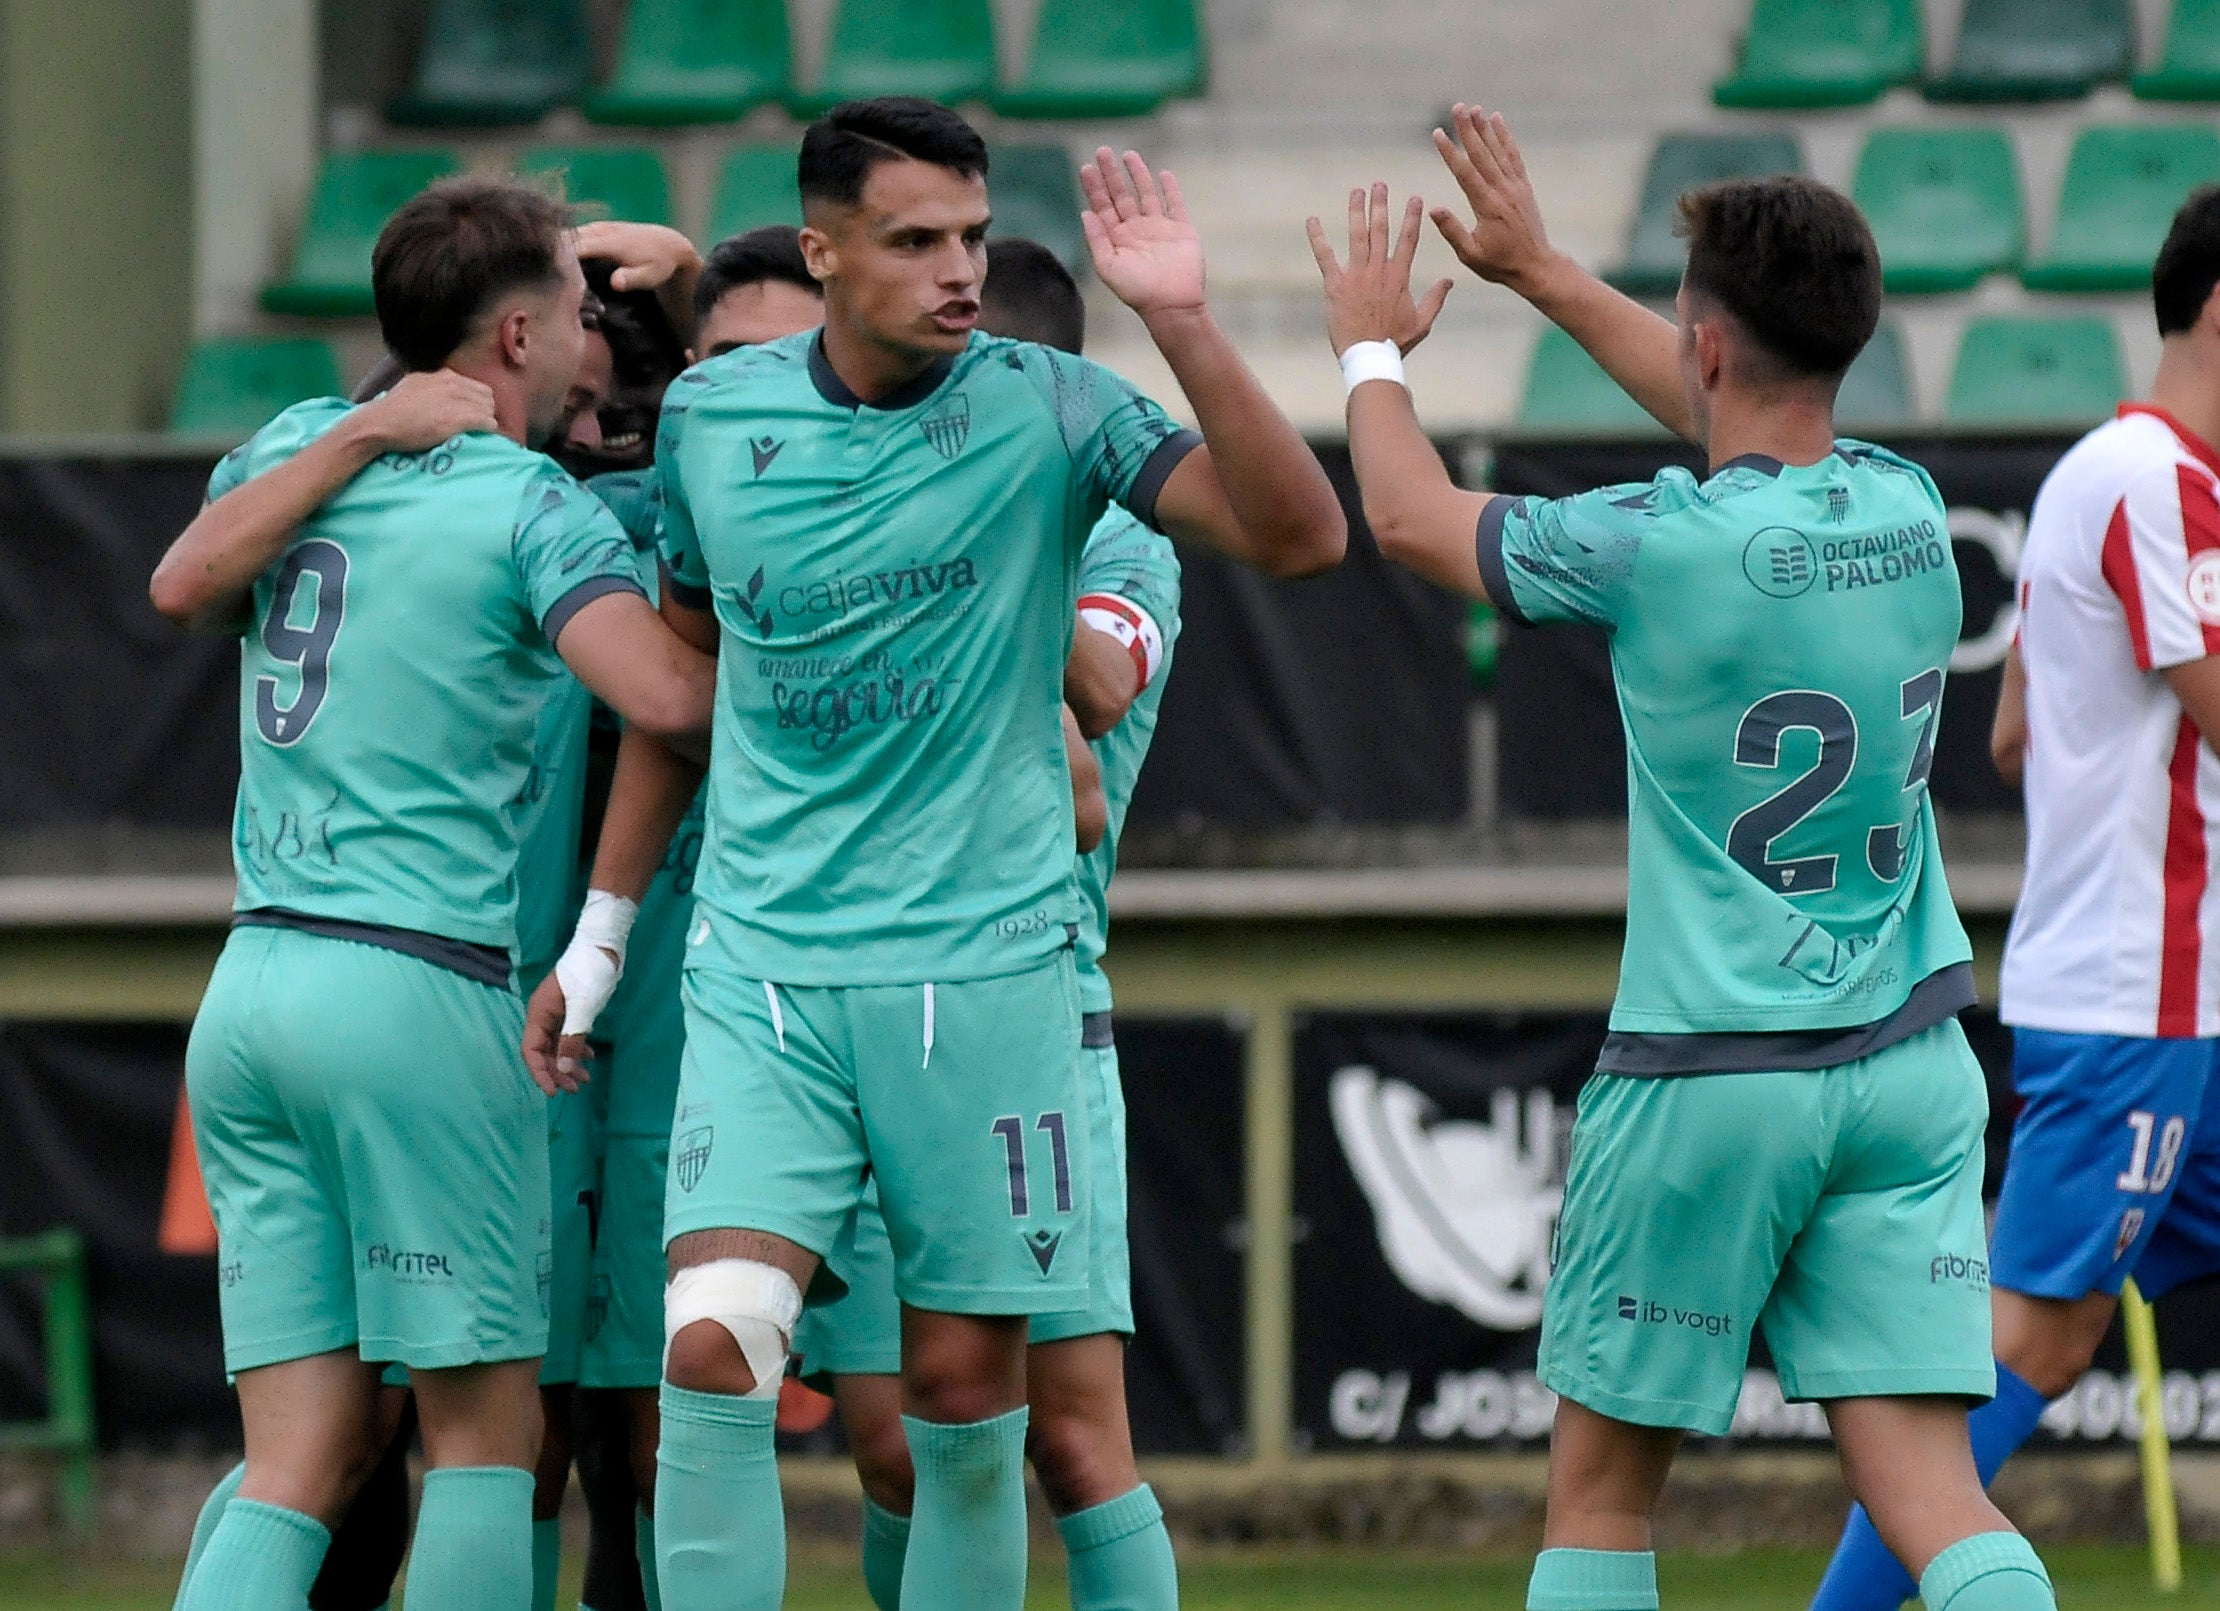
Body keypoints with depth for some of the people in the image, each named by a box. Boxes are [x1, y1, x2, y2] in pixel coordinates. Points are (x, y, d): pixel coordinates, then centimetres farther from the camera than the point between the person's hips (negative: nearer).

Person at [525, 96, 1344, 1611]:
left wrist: (1184, 323, -25)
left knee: (967, 1399, 3)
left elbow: (1300, 534, -14)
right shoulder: (713, 416, 4)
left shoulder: (1043, 408, -4)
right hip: (763, 964, 1)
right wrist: (599, 933, 21)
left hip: (982, 965, -1)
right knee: (713, 1347, -15)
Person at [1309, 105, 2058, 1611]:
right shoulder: (1906, 509, 3)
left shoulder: (1660, 546, -14)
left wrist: (1371, 348, 24)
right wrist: (1545, 272, 36)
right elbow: (1754, 420, 26)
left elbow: (1412, 516, 4)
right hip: (1907, 1065, 5)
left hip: (1707, 1074, -5)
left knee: (1603, 1488, 11)